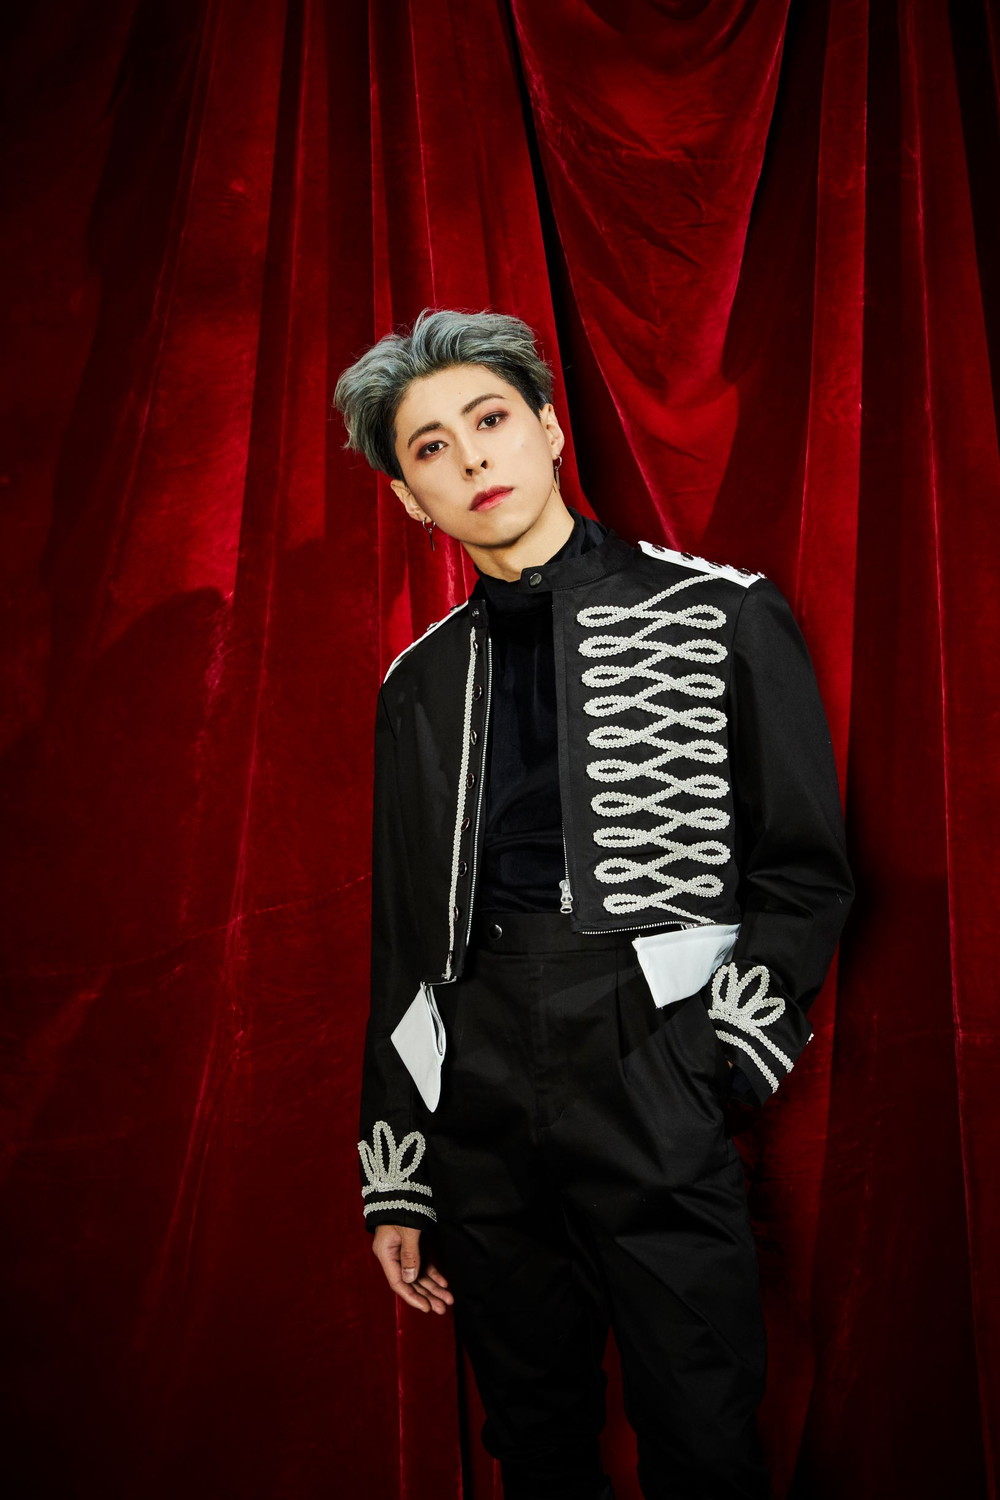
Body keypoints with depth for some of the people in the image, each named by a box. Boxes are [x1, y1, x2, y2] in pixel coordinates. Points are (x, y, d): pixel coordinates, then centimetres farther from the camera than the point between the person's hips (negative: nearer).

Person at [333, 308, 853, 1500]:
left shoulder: (720, 617, -1)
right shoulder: (420, 680, 10)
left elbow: (805, 872, 0)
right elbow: (403, 943, 12)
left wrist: (711, 1067, -12)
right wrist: (395, 1182, 10)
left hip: (655, 1104, -3)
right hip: (477, 1115, 4)